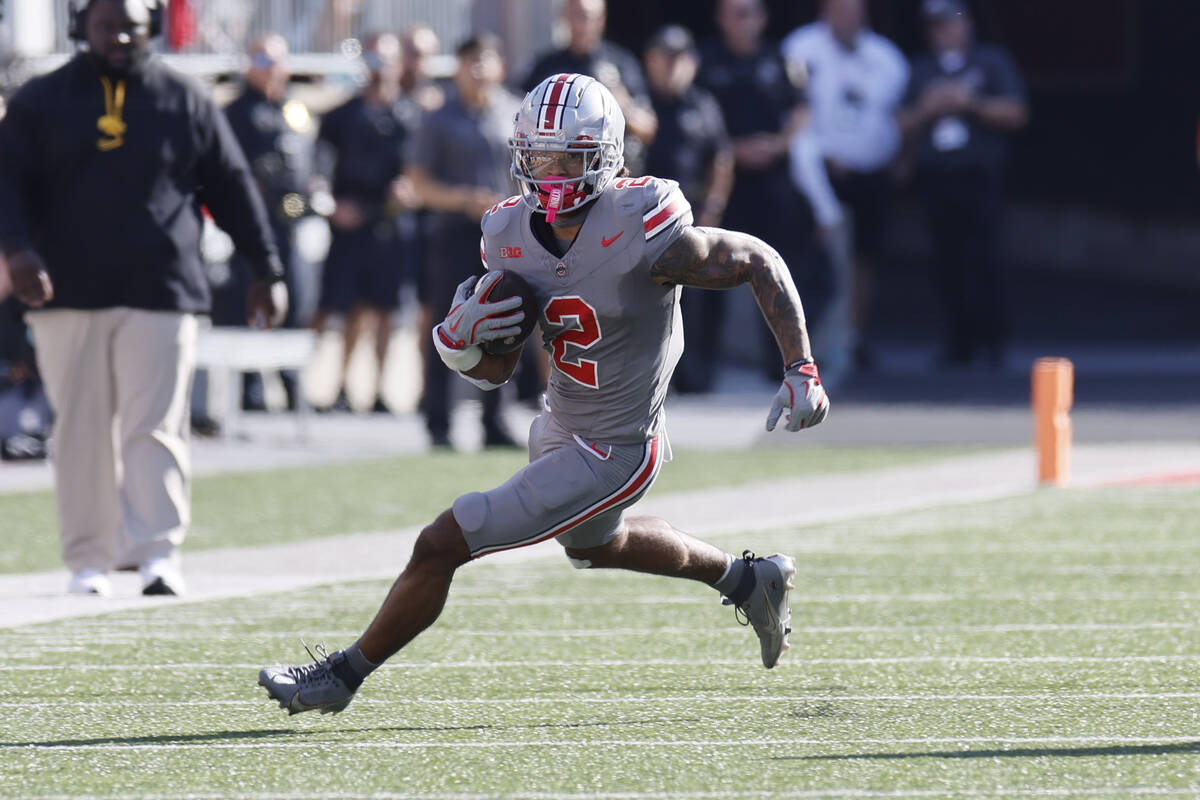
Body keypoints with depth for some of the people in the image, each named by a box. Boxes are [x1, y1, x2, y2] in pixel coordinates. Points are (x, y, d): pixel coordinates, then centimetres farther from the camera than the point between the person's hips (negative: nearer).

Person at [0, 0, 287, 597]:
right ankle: (88, 563, 9)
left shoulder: (184, 101, 9)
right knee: (80, 431, 3)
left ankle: (158, 554, -8)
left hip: (160, 295, -1)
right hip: (68, 296, 1)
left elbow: (232, 188, 12)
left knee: (155, 427, -8)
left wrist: (267, 270, 9)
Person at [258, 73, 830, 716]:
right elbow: (495, 371, 1)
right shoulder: (513, 235, -8)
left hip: (609, 455, -9)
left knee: (440, 547, -9)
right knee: (594, 545, 37)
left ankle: (343, 674, 12)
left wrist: (801, 370, -18)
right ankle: (747, 579, 56)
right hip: (559, 425, 9)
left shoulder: (641, 234, -28)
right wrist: (461, 338, -21)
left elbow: (760, 263, -16)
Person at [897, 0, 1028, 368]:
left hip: (981, 179, -4)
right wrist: (927, 109, -5)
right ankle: (959, 341, 6)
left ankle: (990, 339, -9)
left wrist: (970, 103, -10)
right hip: (936, 178, 4)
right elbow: (905, 124, 14)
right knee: (948, 263, 1)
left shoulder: (992, 62, 8)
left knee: (983, 258, -11)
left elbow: (1016, 113, -1)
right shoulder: (923, 69, 19)